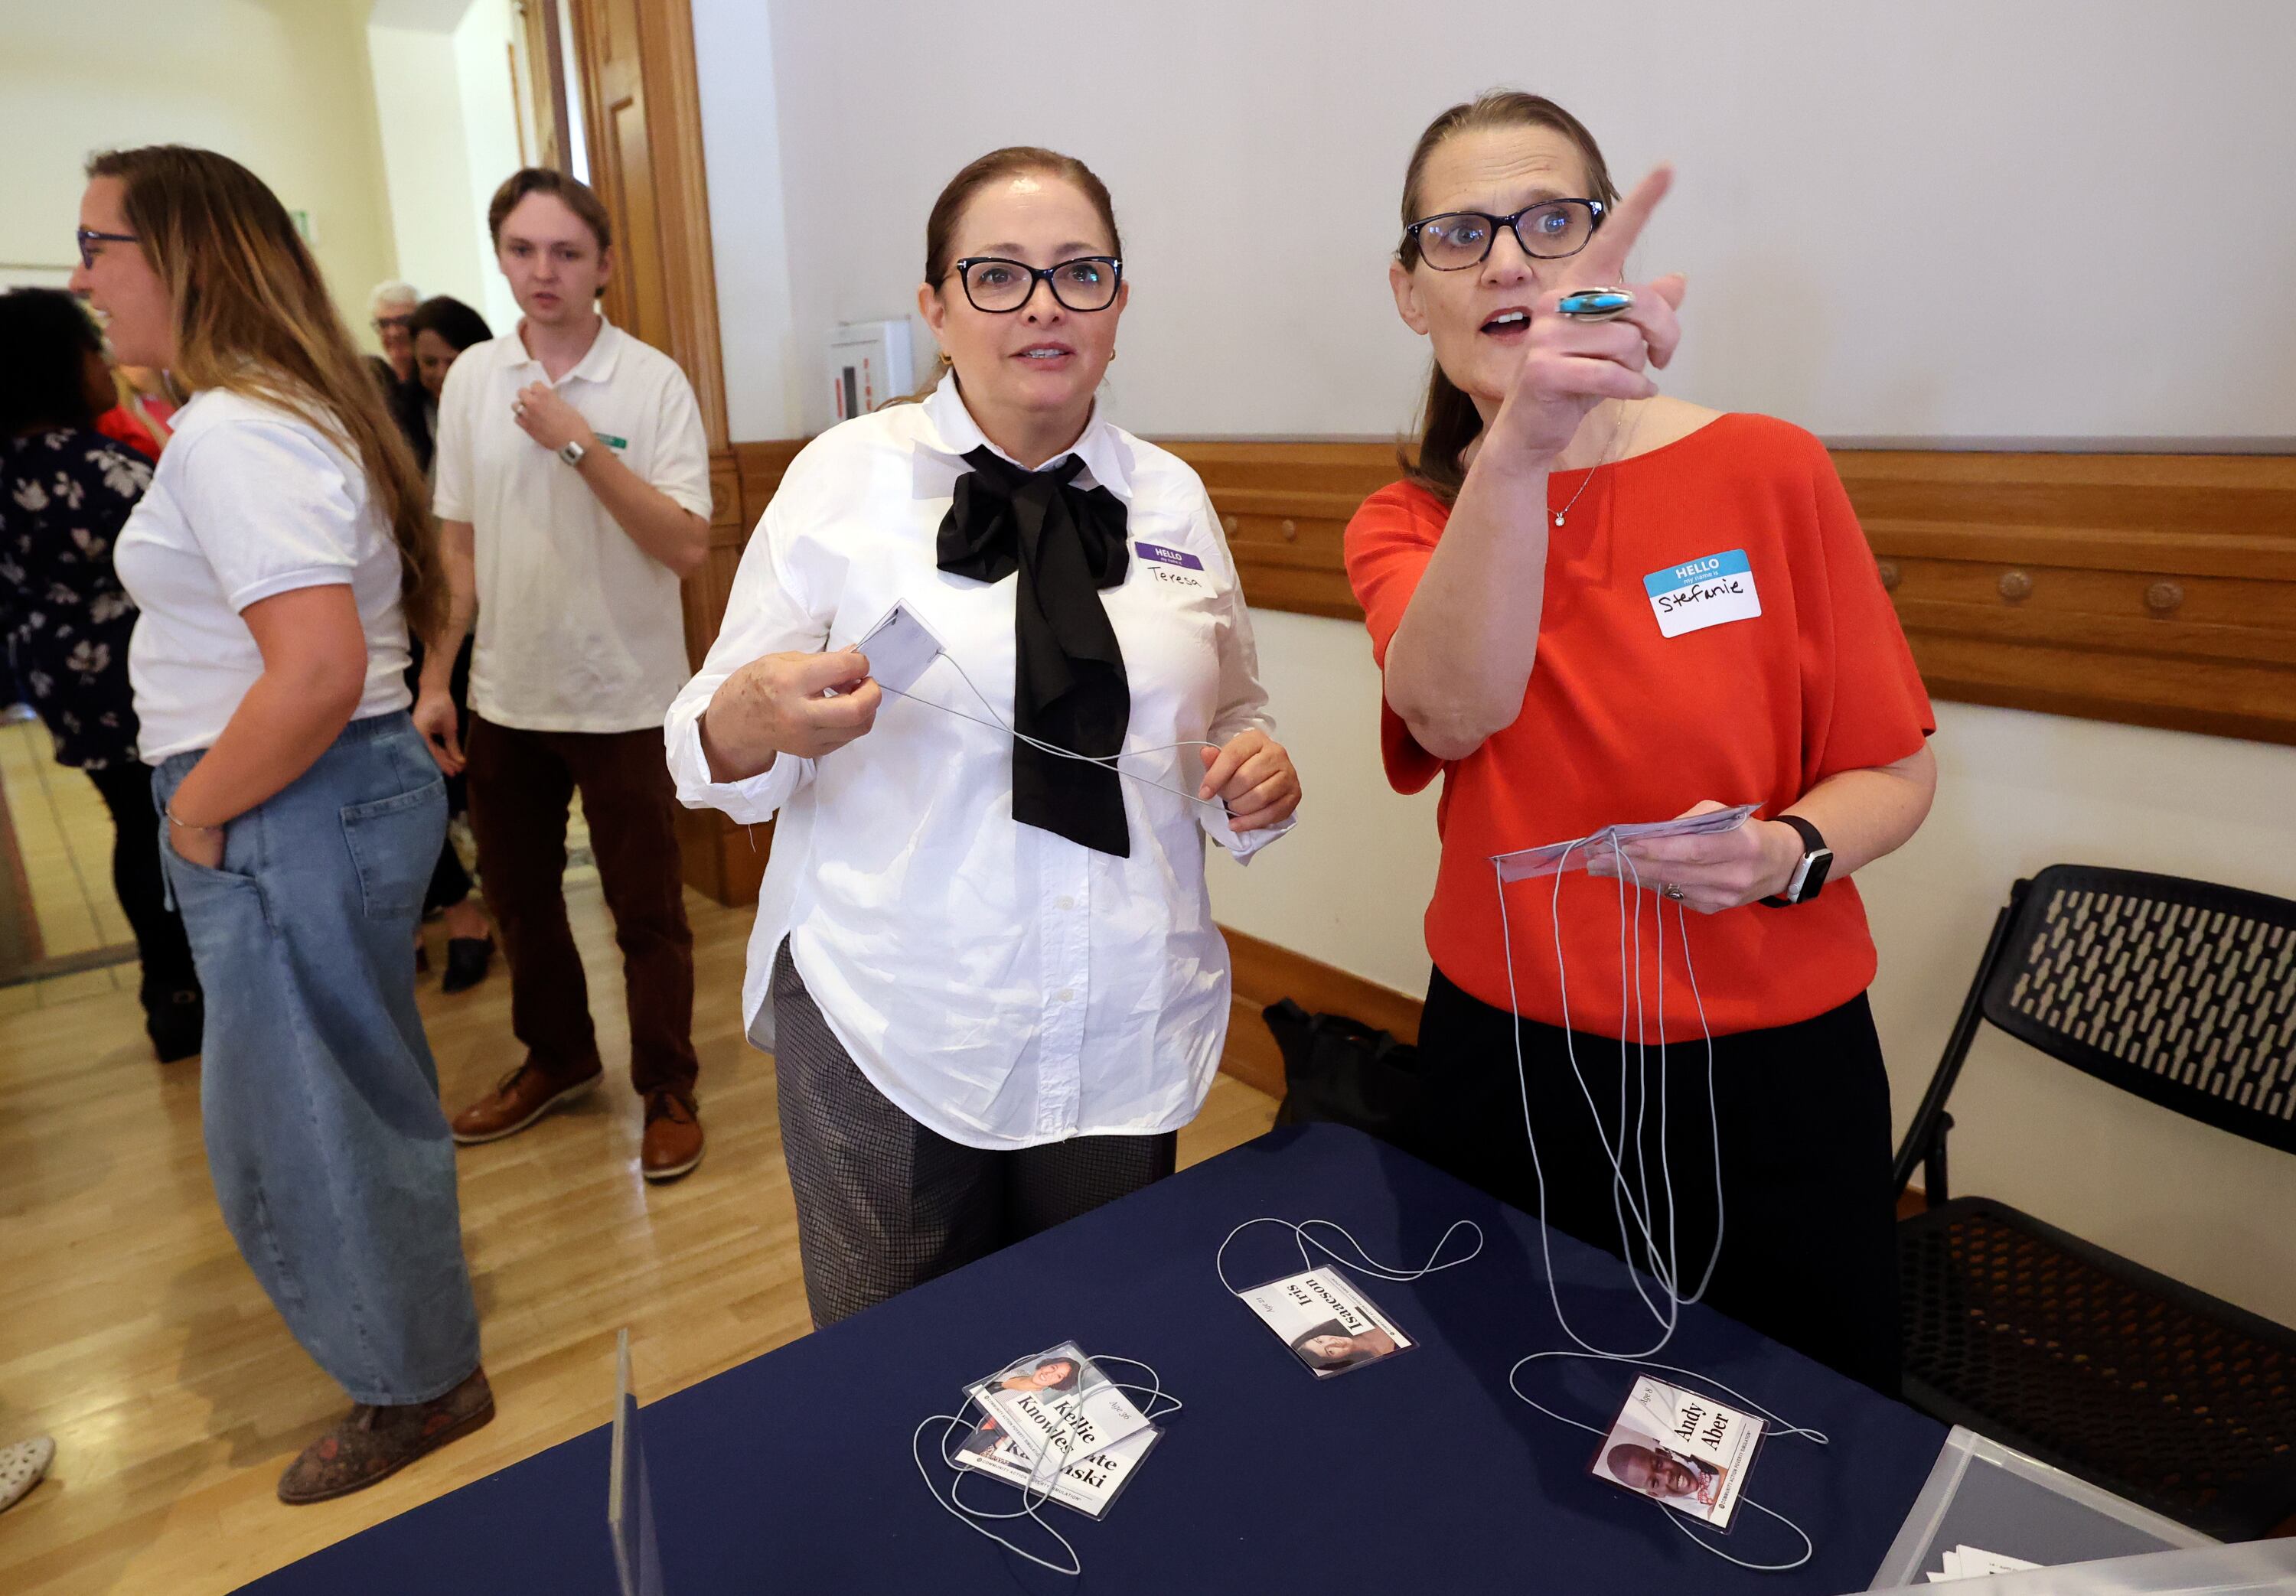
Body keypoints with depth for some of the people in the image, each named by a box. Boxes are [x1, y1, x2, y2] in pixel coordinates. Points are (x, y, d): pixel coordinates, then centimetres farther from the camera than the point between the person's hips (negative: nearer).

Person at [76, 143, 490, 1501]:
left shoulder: (233, 434, -19)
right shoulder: (291, 408, 13)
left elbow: (321, 671, -31)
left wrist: (197, 814, -15)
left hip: (296, 818, -10)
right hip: (356, 787, 10)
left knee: (307, 1120, 5)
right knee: (351, 1092, 23)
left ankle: (423, 1386, 26)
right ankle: (418, 1348, 44)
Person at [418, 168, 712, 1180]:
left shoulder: (653, 383, -8)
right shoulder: (471, 378, 4)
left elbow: (688, 547, -16)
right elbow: (459, 544, 9)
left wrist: (583, 445, -22)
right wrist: (434, 680, 7)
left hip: (625, 698, -4)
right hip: (505, 695, 5)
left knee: (647, 914, 5)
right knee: (517, 896, 18)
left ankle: (668, 1092, 23)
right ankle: (556, 1057, 39)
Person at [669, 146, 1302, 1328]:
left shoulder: (1172, 497, 4)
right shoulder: (846, 474, -4)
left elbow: (1230, 717, 15)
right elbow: (713, 756, -3)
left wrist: (1256, 771, -7)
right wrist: (758, 714, -26)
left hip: (1127, 1043, 3)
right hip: (888, 1039, -2)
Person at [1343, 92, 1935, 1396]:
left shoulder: (1769, 470, -6)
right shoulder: (1405, 526, -2)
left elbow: (1896, 771, 0)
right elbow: (1454, 713, -26)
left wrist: (1790, 852, -22)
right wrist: (1519, 446, -41)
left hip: (1771, 1068, 0)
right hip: (1507, 1069, 1)